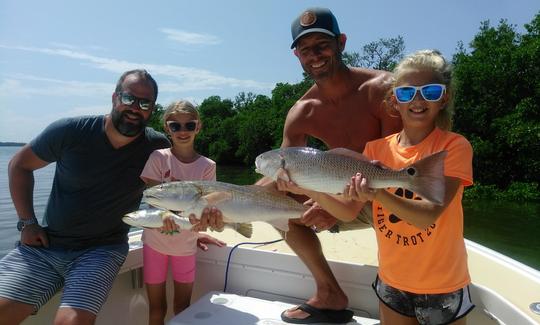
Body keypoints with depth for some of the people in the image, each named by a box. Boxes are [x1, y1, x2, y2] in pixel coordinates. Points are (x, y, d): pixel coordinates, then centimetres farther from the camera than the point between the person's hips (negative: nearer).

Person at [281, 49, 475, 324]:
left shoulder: (454, 146, -14)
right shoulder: (377, 149, -3)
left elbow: (429, 215, -25)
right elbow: (350, 211, -7)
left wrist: (379, 194, -41)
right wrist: (311, 190, -23)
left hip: (442, 289, -3)